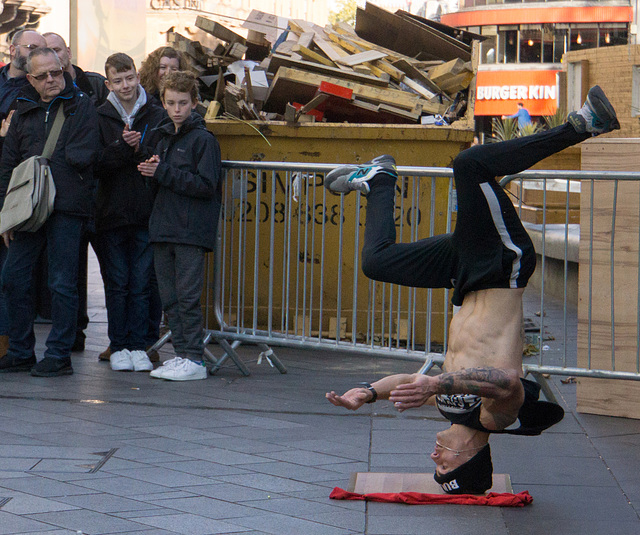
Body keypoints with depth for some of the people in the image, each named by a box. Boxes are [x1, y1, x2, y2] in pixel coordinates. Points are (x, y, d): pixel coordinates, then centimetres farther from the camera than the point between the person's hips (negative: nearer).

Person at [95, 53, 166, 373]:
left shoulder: (158, 116, 5)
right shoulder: (99, 118, 4)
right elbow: (96, 165, -4)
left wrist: (139, 149, -17)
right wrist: (122, 147, -18)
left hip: (147, 214, 0)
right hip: (112, 213, 0)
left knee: (142, 284, 2)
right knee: (117, 284, 3)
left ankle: (138, 346, 8)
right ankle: (118, 346, 11)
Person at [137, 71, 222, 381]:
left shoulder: (203, 139, -5)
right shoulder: (164, 138, 19)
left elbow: (206, 185, -14)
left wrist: (163, 173, -16)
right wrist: (151, 174, 0)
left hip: (191, 231, -8)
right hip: (163, 228, 8)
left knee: (187, 297, -8)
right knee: (169, 298, 8)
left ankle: (195, 359, -4)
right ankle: (181, 354, 14)